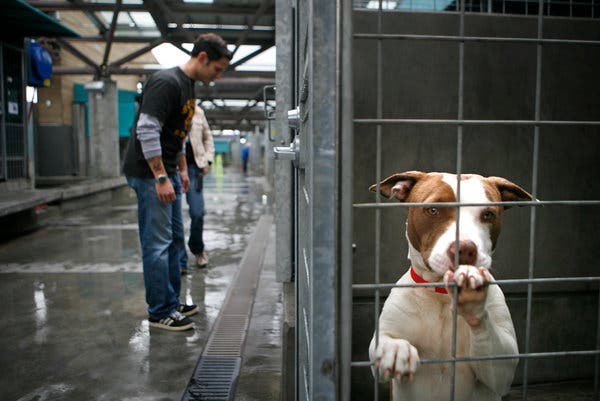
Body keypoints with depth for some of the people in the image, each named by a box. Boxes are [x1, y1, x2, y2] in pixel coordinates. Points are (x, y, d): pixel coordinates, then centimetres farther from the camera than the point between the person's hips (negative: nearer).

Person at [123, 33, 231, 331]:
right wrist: (161, 178, -24)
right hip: (149, 173, -10)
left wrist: (182, 170, 20)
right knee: (158, 243, -6)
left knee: (174, 239, 14)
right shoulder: (166, 83, -17)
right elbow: (147, 130, -24)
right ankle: (160, 312, 4)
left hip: (166, 173, 10)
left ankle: (171, 302, 25)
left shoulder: (188, 86, 14)